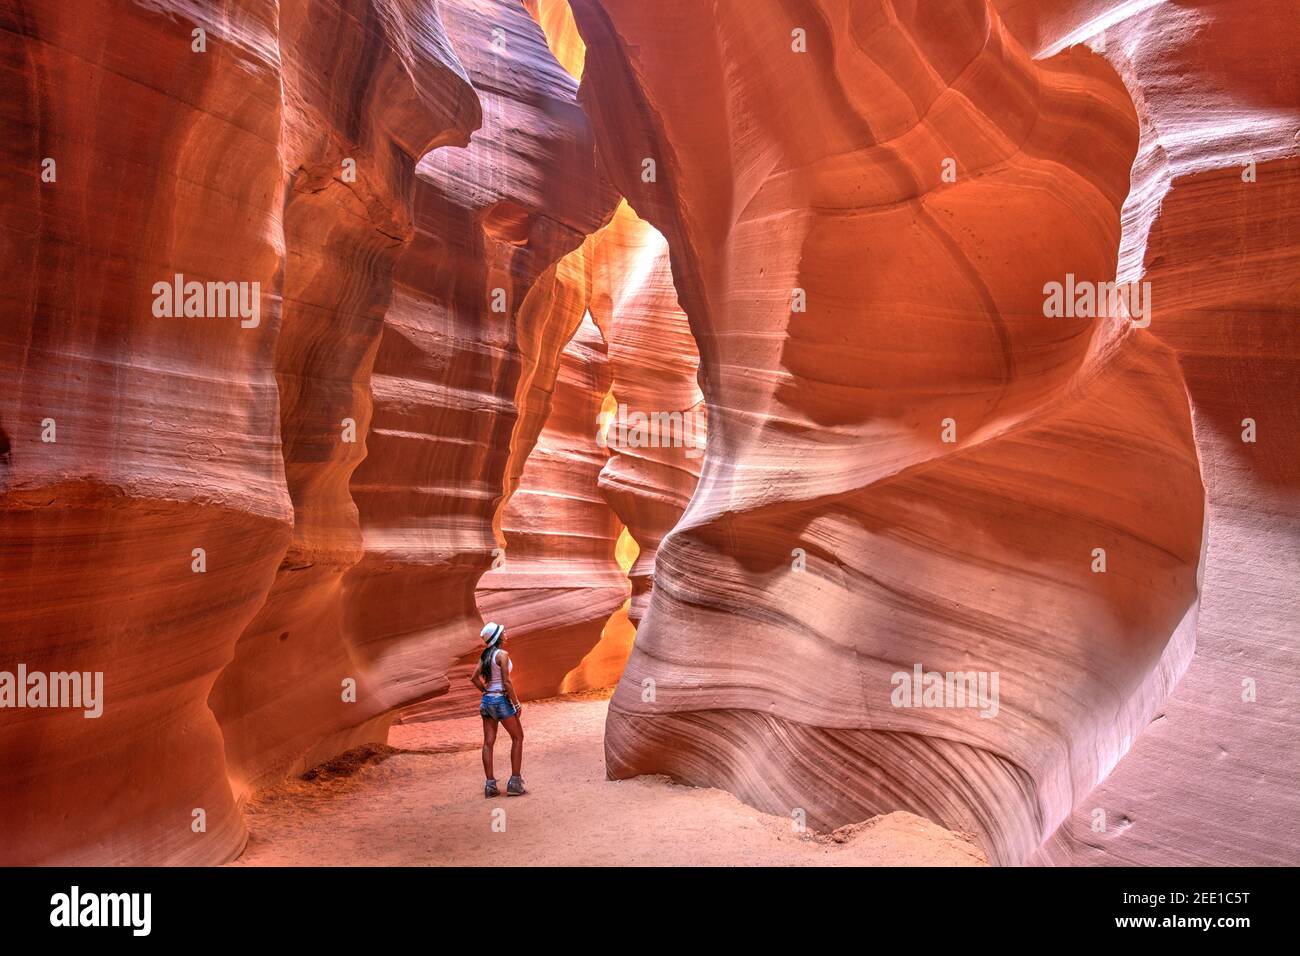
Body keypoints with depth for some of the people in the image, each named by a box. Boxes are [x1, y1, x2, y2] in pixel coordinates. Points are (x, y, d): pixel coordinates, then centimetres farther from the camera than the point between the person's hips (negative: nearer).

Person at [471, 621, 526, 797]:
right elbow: (507, 682, -17)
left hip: (486, 700, 7)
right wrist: (517, 703, -11)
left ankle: (490, 784, 12)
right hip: (501, 699, -7)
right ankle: (515, 782, 7)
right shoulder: (502, 654, -15)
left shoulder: (485, 654, 7)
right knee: (517, 738, 7)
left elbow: (474, 677, 11)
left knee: (488, 742, 9)